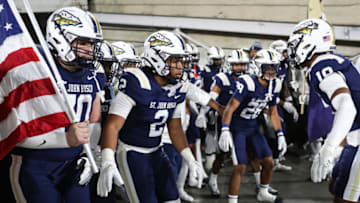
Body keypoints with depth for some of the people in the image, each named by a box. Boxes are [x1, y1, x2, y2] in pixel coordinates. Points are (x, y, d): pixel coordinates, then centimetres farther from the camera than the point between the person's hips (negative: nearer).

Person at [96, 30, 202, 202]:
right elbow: (113, 125, -27)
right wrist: (107, 163, -40)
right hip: (132, 154, -8)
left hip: (156, 152, 8)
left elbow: (175, 129, 11)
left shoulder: (176, 89, 0)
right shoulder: (137, 84, -23)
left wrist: (190, 160, 4)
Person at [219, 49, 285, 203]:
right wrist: (225, 131, -35)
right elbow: (230, 107, -26)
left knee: (269, 162, 7)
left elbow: (273, 112, 10)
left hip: (253, 128, 7)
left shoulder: (274, 86, -2)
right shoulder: (248, 83, -24)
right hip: (237, 128, -7)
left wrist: (280, 136, 8)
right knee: (240, 167, -12)